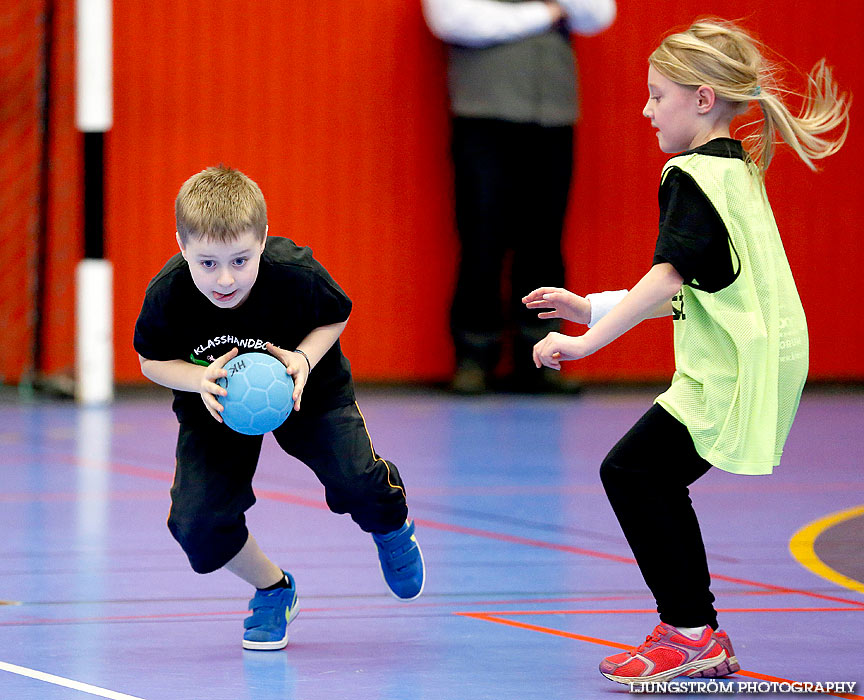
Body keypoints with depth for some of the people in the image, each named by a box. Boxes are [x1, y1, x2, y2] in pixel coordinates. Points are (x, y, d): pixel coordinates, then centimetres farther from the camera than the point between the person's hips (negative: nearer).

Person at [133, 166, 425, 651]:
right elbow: (153, 360, -11)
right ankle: (272, 589, 17)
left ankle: (392, 529, 18)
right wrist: (200, 379, -31)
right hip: (216, 406, 1)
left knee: (355, 479, -22)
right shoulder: (168, 295, -31)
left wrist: (304, 359, -30)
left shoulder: (296, 274, -34)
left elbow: (336, 316, -11)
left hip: (306, 391, -1)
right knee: (196, 523, -15)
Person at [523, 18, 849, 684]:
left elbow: (670, 278, -25)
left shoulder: (693, 176, -12)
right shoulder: (739, 171, 18)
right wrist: (593, 308, 21)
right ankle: (699, 637, 18)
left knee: (631, 469, -6)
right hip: (755, 361, 10)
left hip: (732, 374, -10)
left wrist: (588, 342, -28)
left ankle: (689, 631, -4)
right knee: (655, 478, 15)